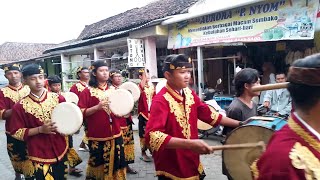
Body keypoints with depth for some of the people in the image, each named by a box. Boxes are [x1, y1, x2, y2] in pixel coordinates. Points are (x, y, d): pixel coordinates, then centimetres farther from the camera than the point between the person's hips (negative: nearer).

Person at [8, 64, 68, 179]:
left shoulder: (58, 98, -3)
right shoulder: (20, 106, -9)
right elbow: (16, 133, -6)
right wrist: (40, 129, -18)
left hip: (61, 151, 3)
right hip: (40, 156, -2)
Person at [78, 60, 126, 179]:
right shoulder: (87, 92, -4)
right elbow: (81, 113, -10)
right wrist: (97, 107, -22)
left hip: (115, 135, 4)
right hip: (97, 137, -4)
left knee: (115, 165, 10)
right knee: (99, 166, 5)